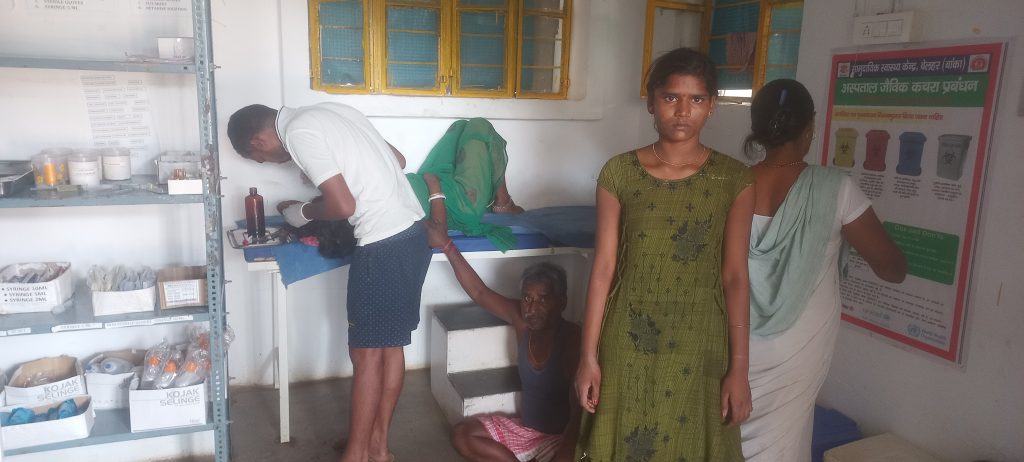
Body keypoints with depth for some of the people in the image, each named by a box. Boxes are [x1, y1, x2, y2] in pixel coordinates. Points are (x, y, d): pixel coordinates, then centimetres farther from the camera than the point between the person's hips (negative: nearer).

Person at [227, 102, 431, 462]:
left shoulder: (298, 133, -10)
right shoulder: (327, 112, 17)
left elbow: (343, 206, -16)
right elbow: (398, 160, 20)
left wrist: (303, 212, 3)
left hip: (384, 245, -9)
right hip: (412, 232, 9)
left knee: (366, 353, 3)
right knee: (391, 344, 16)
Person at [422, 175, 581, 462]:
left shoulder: (572, 339, -25)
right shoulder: (521, 320, -8)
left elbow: (579, 411, -28)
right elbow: (479, 291, -7)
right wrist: (446, 244, -12)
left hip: (560, 437, -7)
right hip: (524, 429, 7)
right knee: (463, 435, -4)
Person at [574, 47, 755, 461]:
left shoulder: (734, 179, -5)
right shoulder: (619, 173, -5)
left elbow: (735, 276, -4)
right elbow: (603, 268, -3)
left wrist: (739, 368, -5)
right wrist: (588, 355, -3)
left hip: (698, 346, 0)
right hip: (628, 342, 0)